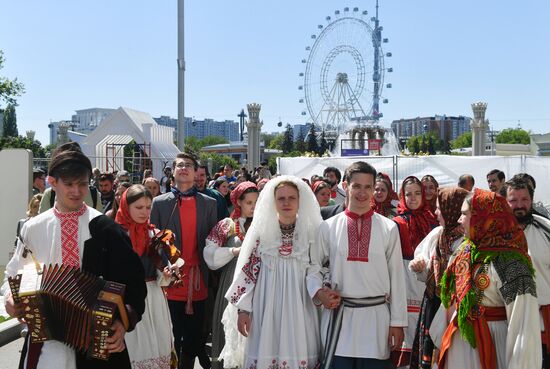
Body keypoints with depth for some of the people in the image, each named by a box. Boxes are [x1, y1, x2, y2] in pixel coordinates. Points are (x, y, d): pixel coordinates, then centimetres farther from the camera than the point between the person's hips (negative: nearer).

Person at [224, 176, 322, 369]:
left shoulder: (312, 231, 3)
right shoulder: (261, 229, 2)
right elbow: (248, 270, 2)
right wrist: (243, 308, -2)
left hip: (300, 307, 0)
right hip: (266, 306, 0)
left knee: (299, 352, -1)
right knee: (265, 353, 0)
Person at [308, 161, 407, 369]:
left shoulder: (388, 229, 0)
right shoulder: (328, 227, 2)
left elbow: (397, 276, 2)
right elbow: (313, 265, 9)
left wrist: (397, 321, 2)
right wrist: (319, 292, -9)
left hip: (376, 316, 0)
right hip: (339, 315, 0)